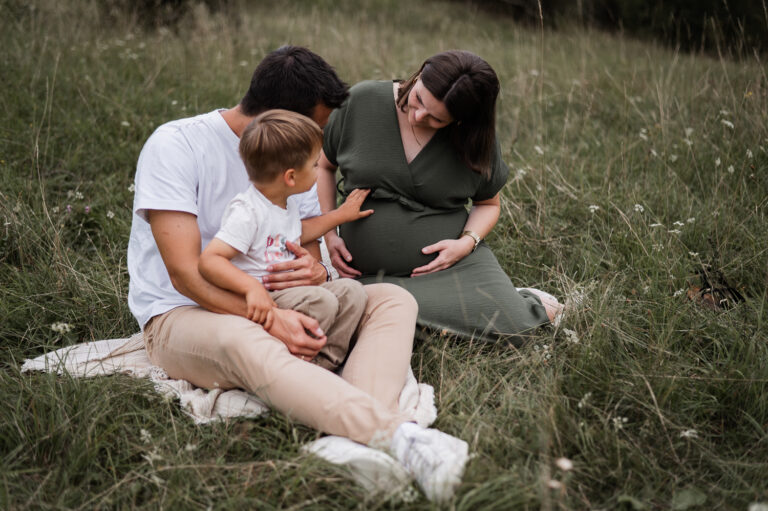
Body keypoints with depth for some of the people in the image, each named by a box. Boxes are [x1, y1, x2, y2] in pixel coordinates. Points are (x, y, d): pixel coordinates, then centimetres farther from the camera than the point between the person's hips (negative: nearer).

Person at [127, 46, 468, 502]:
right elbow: (185, 272, -19)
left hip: (277, 307, 6)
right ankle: (401, 436, -54)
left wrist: (316, 271, -15)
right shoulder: (176, 144, -11)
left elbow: (310, 252, 11)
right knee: (242, 341, -42)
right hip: (181, 316, -6)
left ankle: (357, 440, -42)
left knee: (394, 300, -14)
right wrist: (269, 317, -31)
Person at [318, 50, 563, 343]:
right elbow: (323, 165, 9)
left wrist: (467, 242, -9)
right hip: (374, 274, 1)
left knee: (514, 327, -23)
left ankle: (522, 303, 12)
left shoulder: (475, 139, -3)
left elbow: (488, 203, 12)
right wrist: (328, 233, -1)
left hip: (454, 262, 0)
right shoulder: (362, 102, -5)